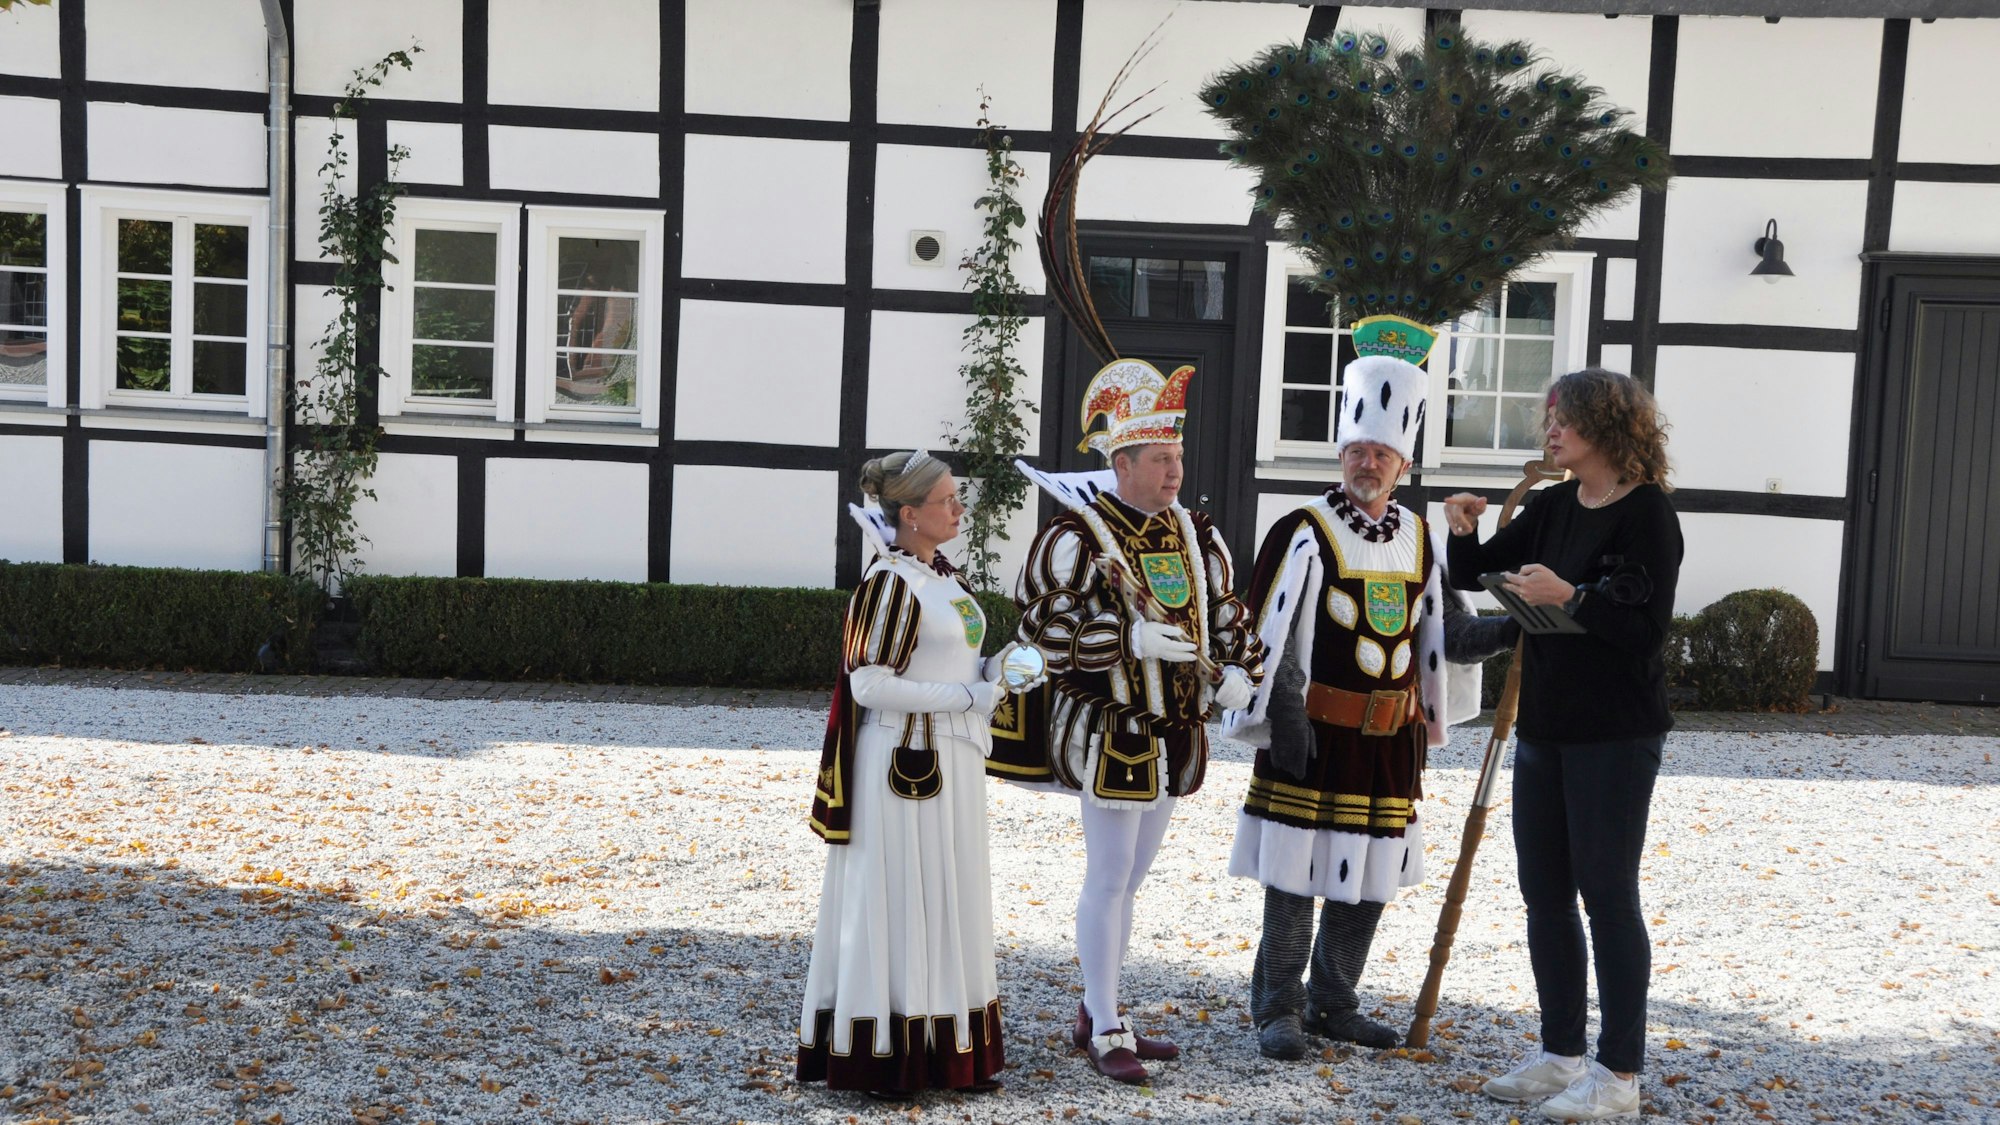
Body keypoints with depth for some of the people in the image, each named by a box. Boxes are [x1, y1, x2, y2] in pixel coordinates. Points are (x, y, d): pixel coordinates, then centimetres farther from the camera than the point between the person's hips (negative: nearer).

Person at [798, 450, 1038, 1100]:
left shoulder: (943, 575, 12)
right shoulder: (889, 582, -14)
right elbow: (868, 684, -19)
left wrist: (990, 672, 2)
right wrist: (966, 697, -17)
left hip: (951, 761, 9)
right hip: (904, 762, -9)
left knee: (950, 904, 13)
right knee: (896, 904, -1)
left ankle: (948, 1055, 23)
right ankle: (884, 1056, 10)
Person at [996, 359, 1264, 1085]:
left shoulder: (1195, 534, 9)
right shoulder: (1075, 538, -13)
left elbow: (1228, 611, 17)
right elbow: (1043, 629, -18)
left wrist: (1239, 671, -2)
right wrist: (1131, 639, -27)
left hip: (1175, 733, 7)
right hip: (1110, 733, -7)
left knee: (1129, 880, 16)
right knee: (1108, 879, -2)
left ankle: (1095, 1015, 29)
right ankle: (1106, 1032, 10)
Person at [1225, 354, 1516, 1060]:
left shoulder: (1418, 538, 9)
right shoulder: (1303, 534, -9)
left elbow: (1446, 631, 12)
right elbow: (1269, 639, -10)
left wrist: (1515, 628, -3)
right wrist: (1285, 722, -15)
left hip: (1392, 741, 6)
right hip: (1315, 737, -5)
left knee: (1368, 881, 12)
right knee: (1296, 877, 1)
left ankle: (1334, 1005, 27)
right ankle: (1279, 1012, 15)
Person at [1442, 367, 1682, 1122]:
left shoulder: (1646, 514, -11)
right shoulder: (1553, 507, 9)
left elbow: (1649, 627, -17)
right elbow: (1475, 576, 15)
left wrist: (1569, 597, -26)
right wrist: (1465, 534, -4)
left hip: (1616, 735, -7)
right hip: (1544, 727, 8)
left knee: (1606, 892, -2)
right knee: (1544, 893, 12)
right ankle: (1560, 1055, 24)